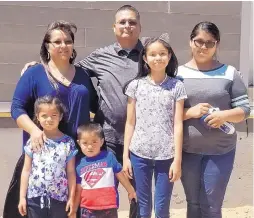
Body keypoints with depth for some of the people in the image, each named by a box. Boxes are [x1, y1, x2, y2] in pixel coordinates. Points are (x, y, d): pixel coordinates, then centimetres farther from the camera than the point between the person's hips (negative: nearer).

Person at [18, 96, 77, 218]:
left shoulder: (68, 143, -4)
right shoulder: (33, 141, -2)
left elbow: (71, 173, 0)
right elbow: (26, 170, 2)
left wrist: (71, 197, -1)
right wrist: (22, 196, 1)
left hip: (59, 198, 0)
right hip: (35, 197, 1)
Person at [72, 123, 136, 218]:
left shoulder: (109, 157, -5)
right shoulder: (80, 165, 0)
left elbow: (120, 175, 6)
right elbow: (78, 190, 6)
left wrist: (131, 191, 16)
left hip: (108, 208, -1)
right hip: (87, 210, 2)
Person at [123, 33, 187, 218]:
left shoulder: (177, 87, -1)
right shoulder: (135, 85, 1)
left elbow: (178, 125, -2)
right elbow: (130, 123, 4)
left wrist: (177, 159, -6)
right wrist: (125, 156, 2)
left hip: (166, 156, -1)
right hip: (139, 154, 1)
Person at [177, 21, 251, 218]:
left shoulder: (229, 73, 0)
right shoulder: (179, 73, 1)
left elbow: (245, 108, 0)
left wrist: (225, 115, -18)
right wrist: (190, 112, -17)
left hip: (220, 151, -1)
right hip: (187, 150, 1)